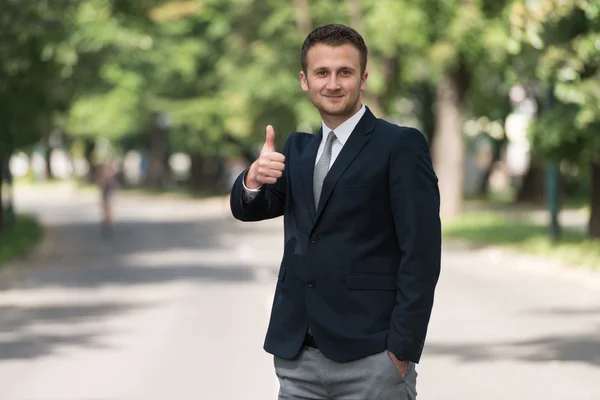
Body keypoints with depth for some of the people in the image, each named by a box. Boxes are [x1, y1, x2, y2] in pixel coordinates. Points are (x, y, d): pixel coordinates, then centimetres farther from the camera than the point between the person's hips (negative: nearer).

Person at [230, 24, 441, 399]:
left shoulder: (401, 145, -4)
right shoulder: (298, 148, 16)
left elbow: (421, 254, -9)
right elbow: (247, 210, 5)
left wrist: (402, 349, -15)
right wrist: (254, 178, -17)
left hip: (370, 358, -5)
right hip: (297, 359, 6)